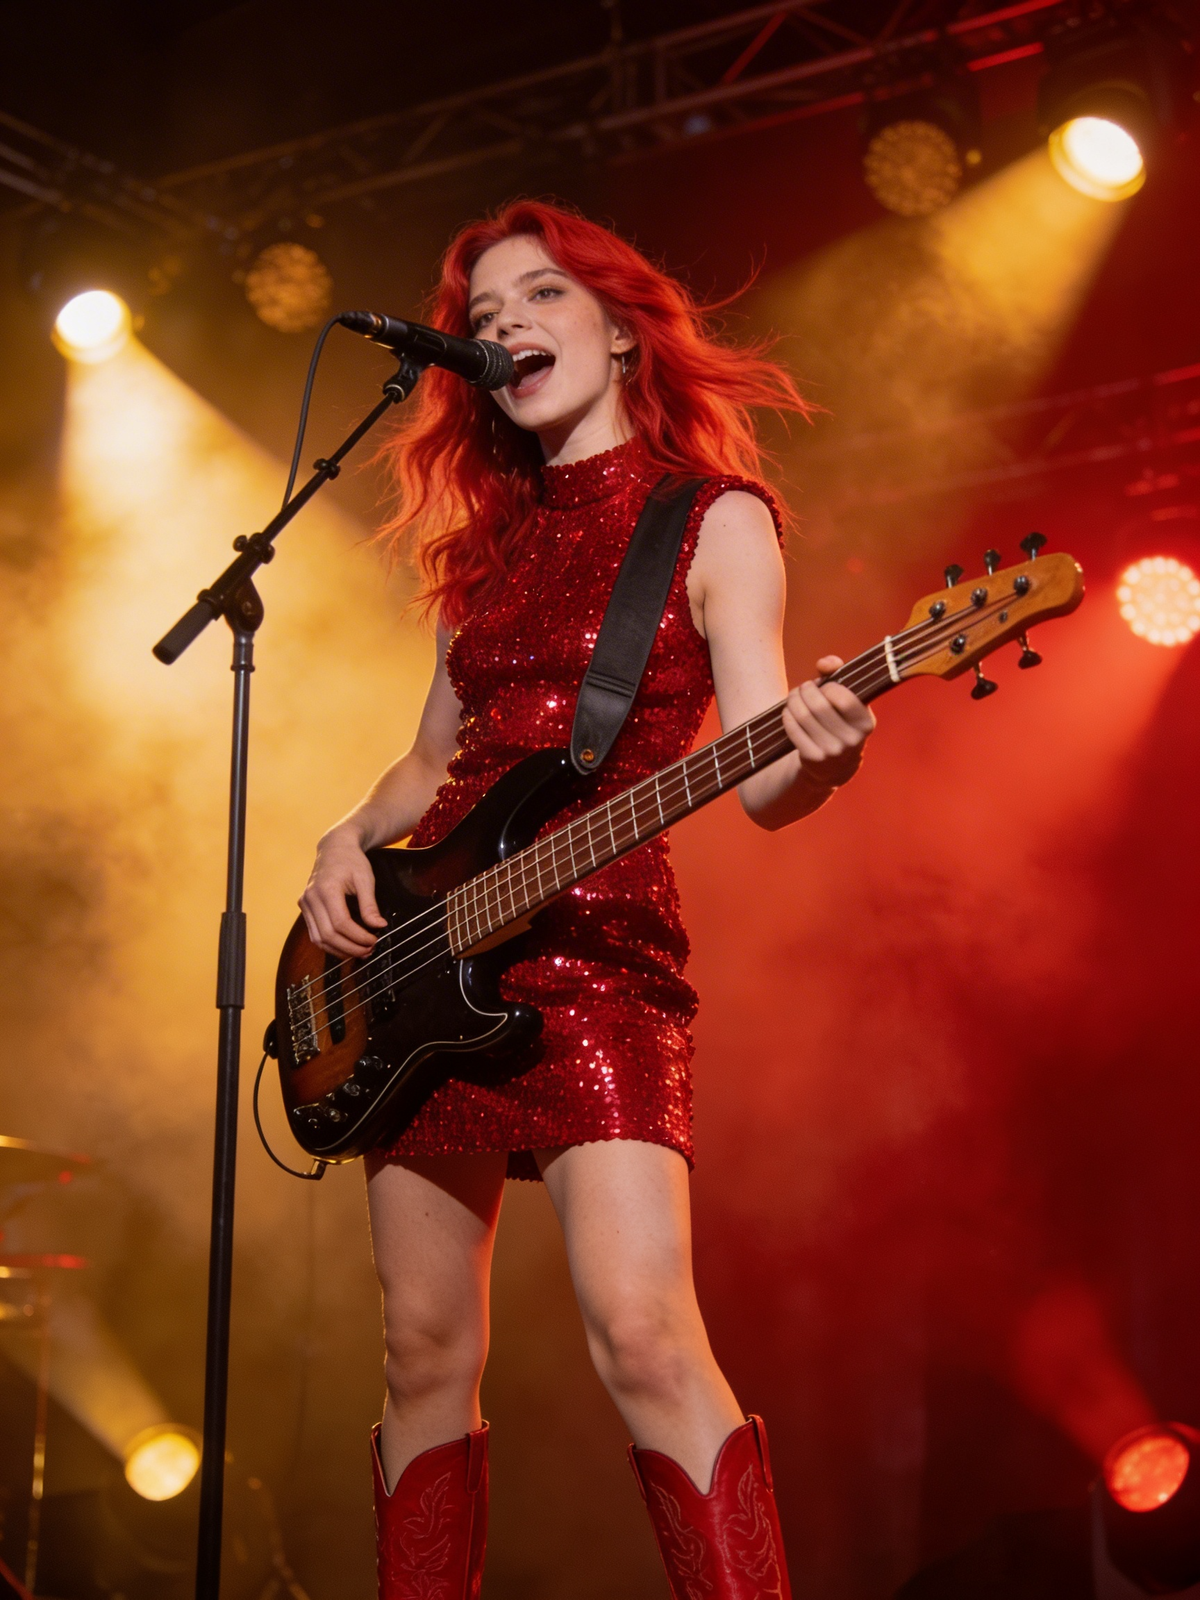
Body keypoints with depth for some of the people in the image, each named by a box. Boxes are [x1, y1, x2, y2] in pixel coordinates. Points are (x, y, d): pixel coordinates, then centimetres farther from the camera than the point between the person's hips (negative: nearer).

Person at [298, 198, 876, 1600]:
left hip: (593, 946, -6)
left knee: (647, 1340, -20)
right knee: (426, 1356, 6)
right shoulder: (489, 540, 17)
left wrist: (818, 753, -31)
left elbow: (762, 782, -8)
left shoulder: (714, 521, 2)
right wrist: (350, 840, 6)